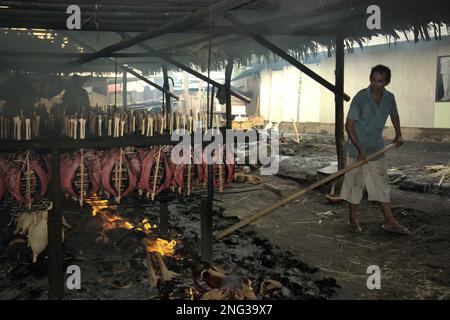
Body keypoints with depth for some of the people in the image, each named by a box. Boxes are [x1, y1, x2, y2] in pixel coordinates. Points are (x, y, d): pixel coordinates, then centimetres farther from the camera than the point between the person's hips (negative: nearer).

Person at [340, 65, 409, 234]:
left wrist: (398, 135, 10)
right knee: (355, 183, 4)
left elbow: (394, 115, 22)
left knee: (382, 183, 7)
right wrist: (360, 150, -22)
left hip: (377, 149, 5)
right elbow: (349, 124, -17)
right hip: (358, 148, -5)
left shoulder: (389, 98, 0)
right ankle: (352, 218, 19)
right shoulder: (361, 97, -16)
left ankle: (389, 221, 13)